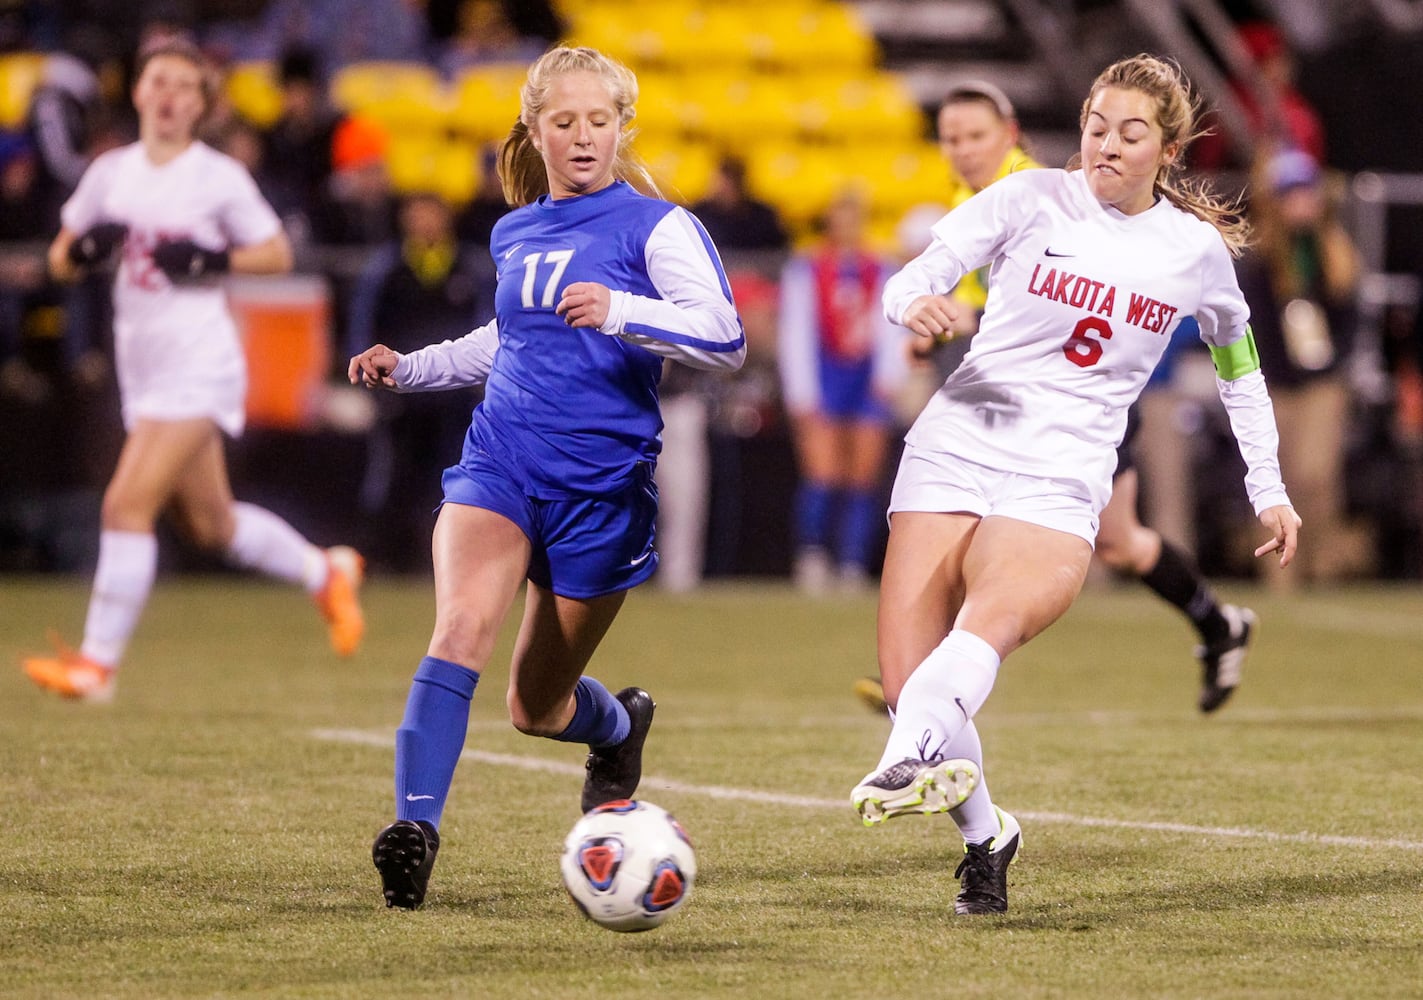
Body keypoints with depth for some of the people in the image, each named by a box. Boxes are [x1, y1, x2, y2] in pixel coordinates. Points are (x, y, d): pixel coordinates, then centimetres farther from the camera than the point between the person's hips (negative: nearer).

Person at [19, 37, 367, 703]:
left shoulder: (220, 178, -5)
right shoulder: (110, 173, 9)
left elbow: (278, 255, 1)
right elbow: (60, 261, 13)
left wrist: (212, 260, -15)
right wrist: (84, 249, -9)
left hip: (198, 365, -6)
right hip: (141, 366, 6)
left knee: (127, 504, -17)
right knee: (211, 527, 15)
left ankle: (97, 661, -12)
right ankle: (326, 573, 38)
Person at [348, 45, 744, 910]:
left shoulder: (656, 226, -6)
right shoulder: (514, 235, 13)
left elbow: (725, 337, -20)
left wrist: (620, 310, -35)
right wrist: (408, 369, 21)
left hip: (602, 488, -3)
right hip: (499, 465, 3)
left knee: (538, 706, 10)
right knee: (462, 626, -27)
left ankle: (620, 726, 45)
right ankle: (416, 825, -29)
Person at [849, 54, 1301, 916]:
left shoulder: (1196, 249, 8)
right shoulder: (1032, 199, 3)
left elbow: (1238, 364, 26)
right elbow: (913, 279, -4)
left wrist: (1268, 489, 26)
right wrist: (916, 304, -29)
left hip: (1062, 482, -1)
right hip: (957, 448, 1)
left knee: (992, 620, -34)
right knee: (908, 676, -12)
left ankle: (912, 758, -59)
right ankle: (984, 838, 10)